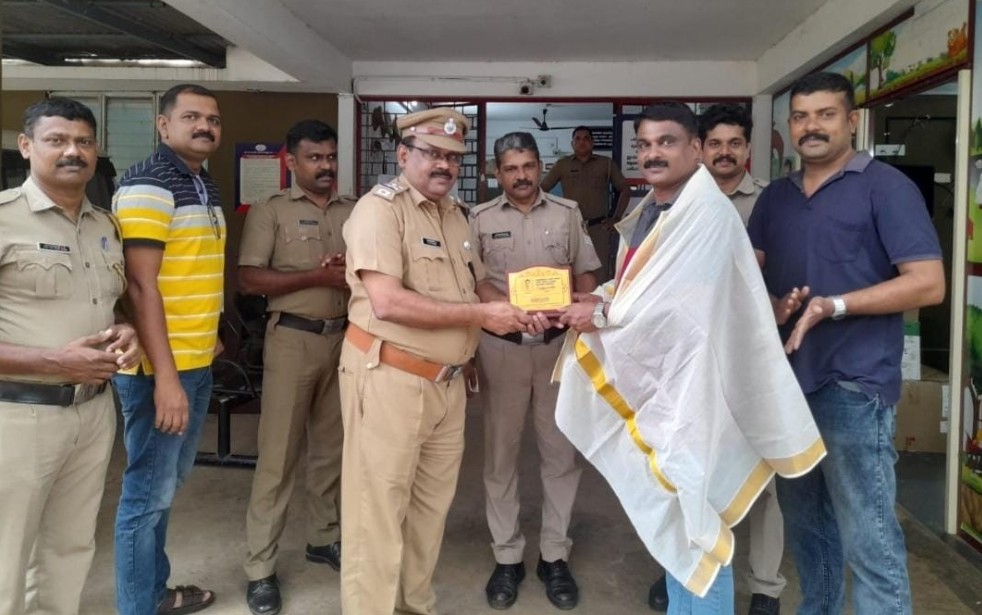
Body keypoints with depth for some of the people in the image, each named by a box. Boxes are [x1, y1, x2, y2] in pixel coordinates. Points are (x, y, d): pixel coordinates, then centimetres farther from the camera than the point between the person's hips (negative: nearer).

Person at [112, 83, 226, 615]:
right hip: (162, 367, -9)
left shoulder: (204, 184, 13)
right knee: (149, 492, 2)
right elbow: (141, 285, -21)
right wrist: (165, 375, -24)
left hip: (197, 363, 9)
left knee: (169, 483, 20)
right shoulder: (147, 184, -15)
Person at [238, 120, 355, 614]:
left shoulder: (354, 212, 9)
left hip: (345, 337, 4)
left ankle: (324, 538, 31)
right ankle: (260, 567, 12)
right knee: (278, 453, 0)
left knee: (332, 447, 14)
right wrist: (317, 276, -16)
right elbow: (249, 280, -9)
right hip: (293, 338, -4)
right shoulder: (271, 211, -2)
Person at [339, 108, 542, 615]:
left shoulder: (454, 215, 14)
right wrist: (480, 315, -19)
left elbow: (477, 285, 23)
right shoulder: (380, 208, -12)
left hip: (447, 382, 8)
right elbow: (387, 302, -24)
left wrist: (515, 312, 1)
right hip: (390, 379, -8)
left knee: (431, 507, 18)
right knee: (379, 512, 3)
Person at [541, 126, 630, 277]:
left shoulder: (606, 164, 7)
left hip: (599, 227, 0)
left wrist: (616, 218, 6)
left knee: (600, 274, -1)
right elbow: (542, 189, 11)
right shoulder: (562, 165, 7)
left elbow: (625, 190, 13)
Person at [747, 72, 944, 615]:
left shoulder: (885, 186, -5)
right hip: (787, 378, 6)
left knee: (868, 537, -2)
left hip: (854, 384, -6)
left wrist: (832, 306, -18)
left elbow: (928, 284, -11)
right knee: (804, 522, 18)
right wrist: (772, 304, -9)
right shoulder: (775, 196, 14)